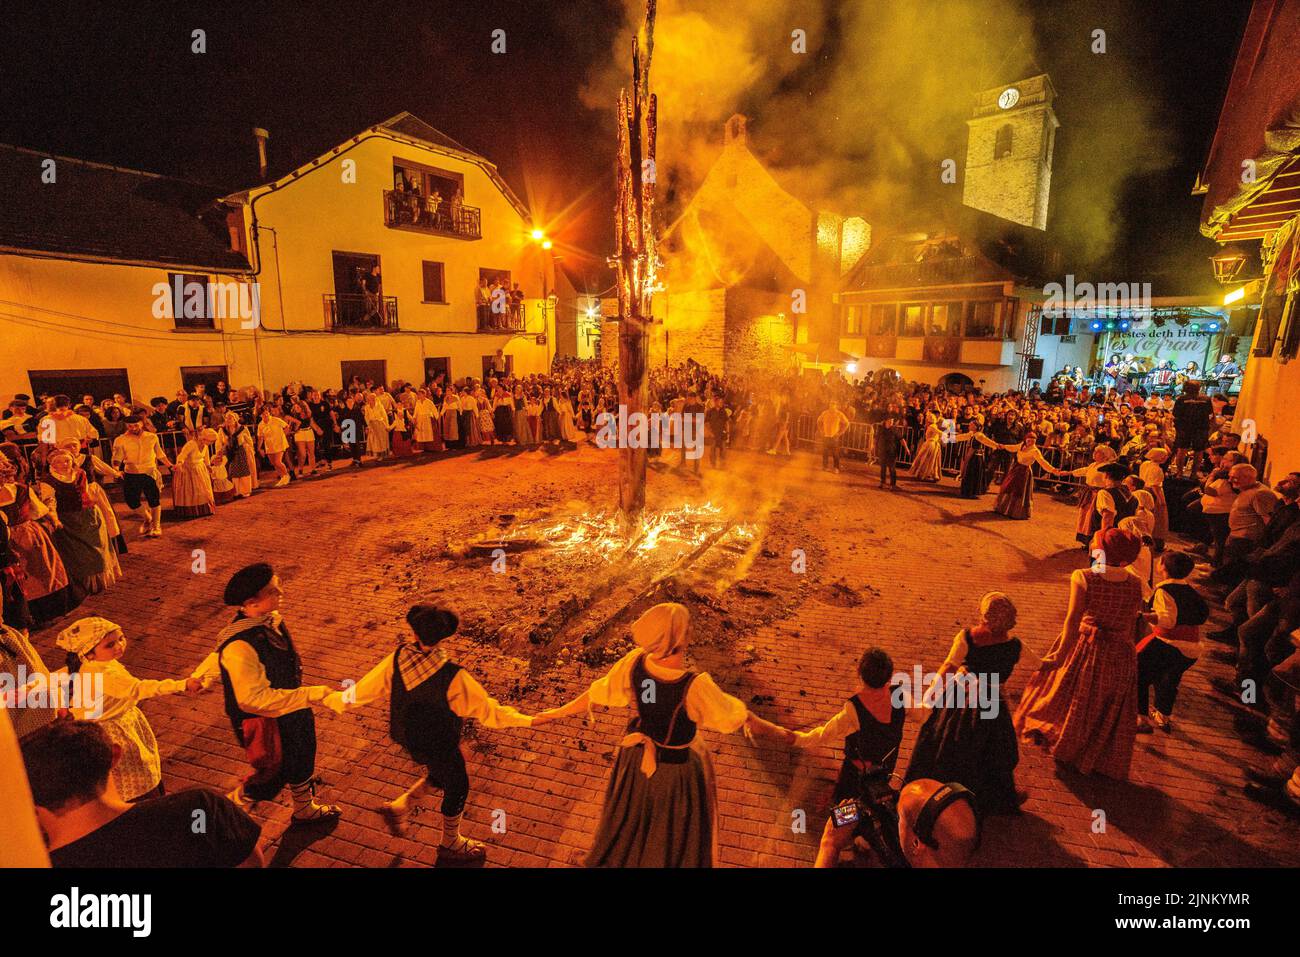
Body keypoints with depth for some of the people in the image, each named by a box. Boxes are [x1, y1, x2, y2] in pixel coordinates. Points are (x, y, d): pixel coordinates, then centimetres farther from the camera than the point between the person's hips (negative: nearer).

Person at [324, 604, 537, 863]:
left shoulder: (397, 659, -22)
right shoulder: (453, 677, -36)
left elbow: (365, 689, -7)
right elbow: (487, 710, -27)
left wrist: (334, 700, 14)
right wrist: (527, 720, -17)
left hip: (408, 737, 6)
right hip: (439, 744, -6)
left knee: (441, 775, 33)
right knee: (457, 787, 22)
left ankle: (398, 807, 35)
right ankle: (450, 844, 44)